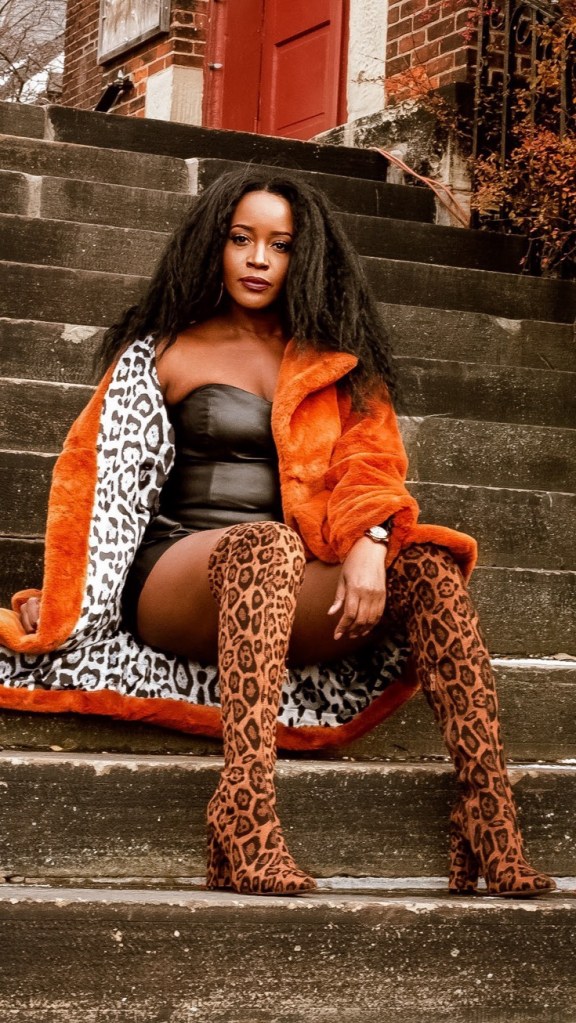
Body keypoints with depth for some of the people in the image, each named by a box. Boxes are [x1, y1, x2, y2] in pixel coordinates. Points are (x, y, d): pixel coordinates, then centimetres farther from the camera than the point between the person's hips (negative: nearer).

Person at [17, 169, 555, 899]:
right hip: (177, 582, -3)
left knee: (427, 566, -25)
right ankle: (244, 827, -53)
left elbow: (369, 457, 6)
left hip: (297, 594, 3)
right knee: (266, 544, -38)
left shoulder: (333, 360, 21)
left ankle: (492, 836, -35)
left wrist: (369, 543, -15)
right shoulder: (164, 352, 14)